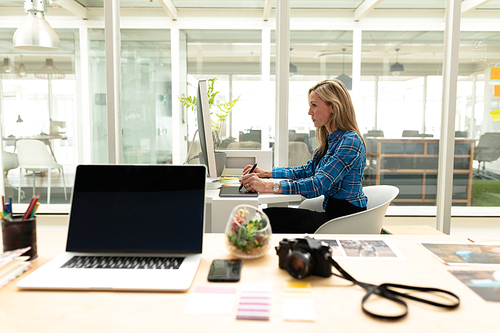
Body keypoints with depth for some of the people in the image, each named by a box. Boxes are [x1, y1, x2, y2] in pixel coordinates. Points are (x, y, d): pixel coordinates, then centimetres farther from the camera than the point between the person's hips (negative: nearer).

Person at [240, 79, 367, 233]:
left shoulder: (350, 141, -18)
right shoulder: (330, 140, 13)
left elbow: (319, 184, -27)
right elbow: (307, 170, 22)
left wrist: (269, 186, -32)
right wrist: (266, 173, 13)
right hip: (332, 212, 9)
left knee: (270, 216, -19)